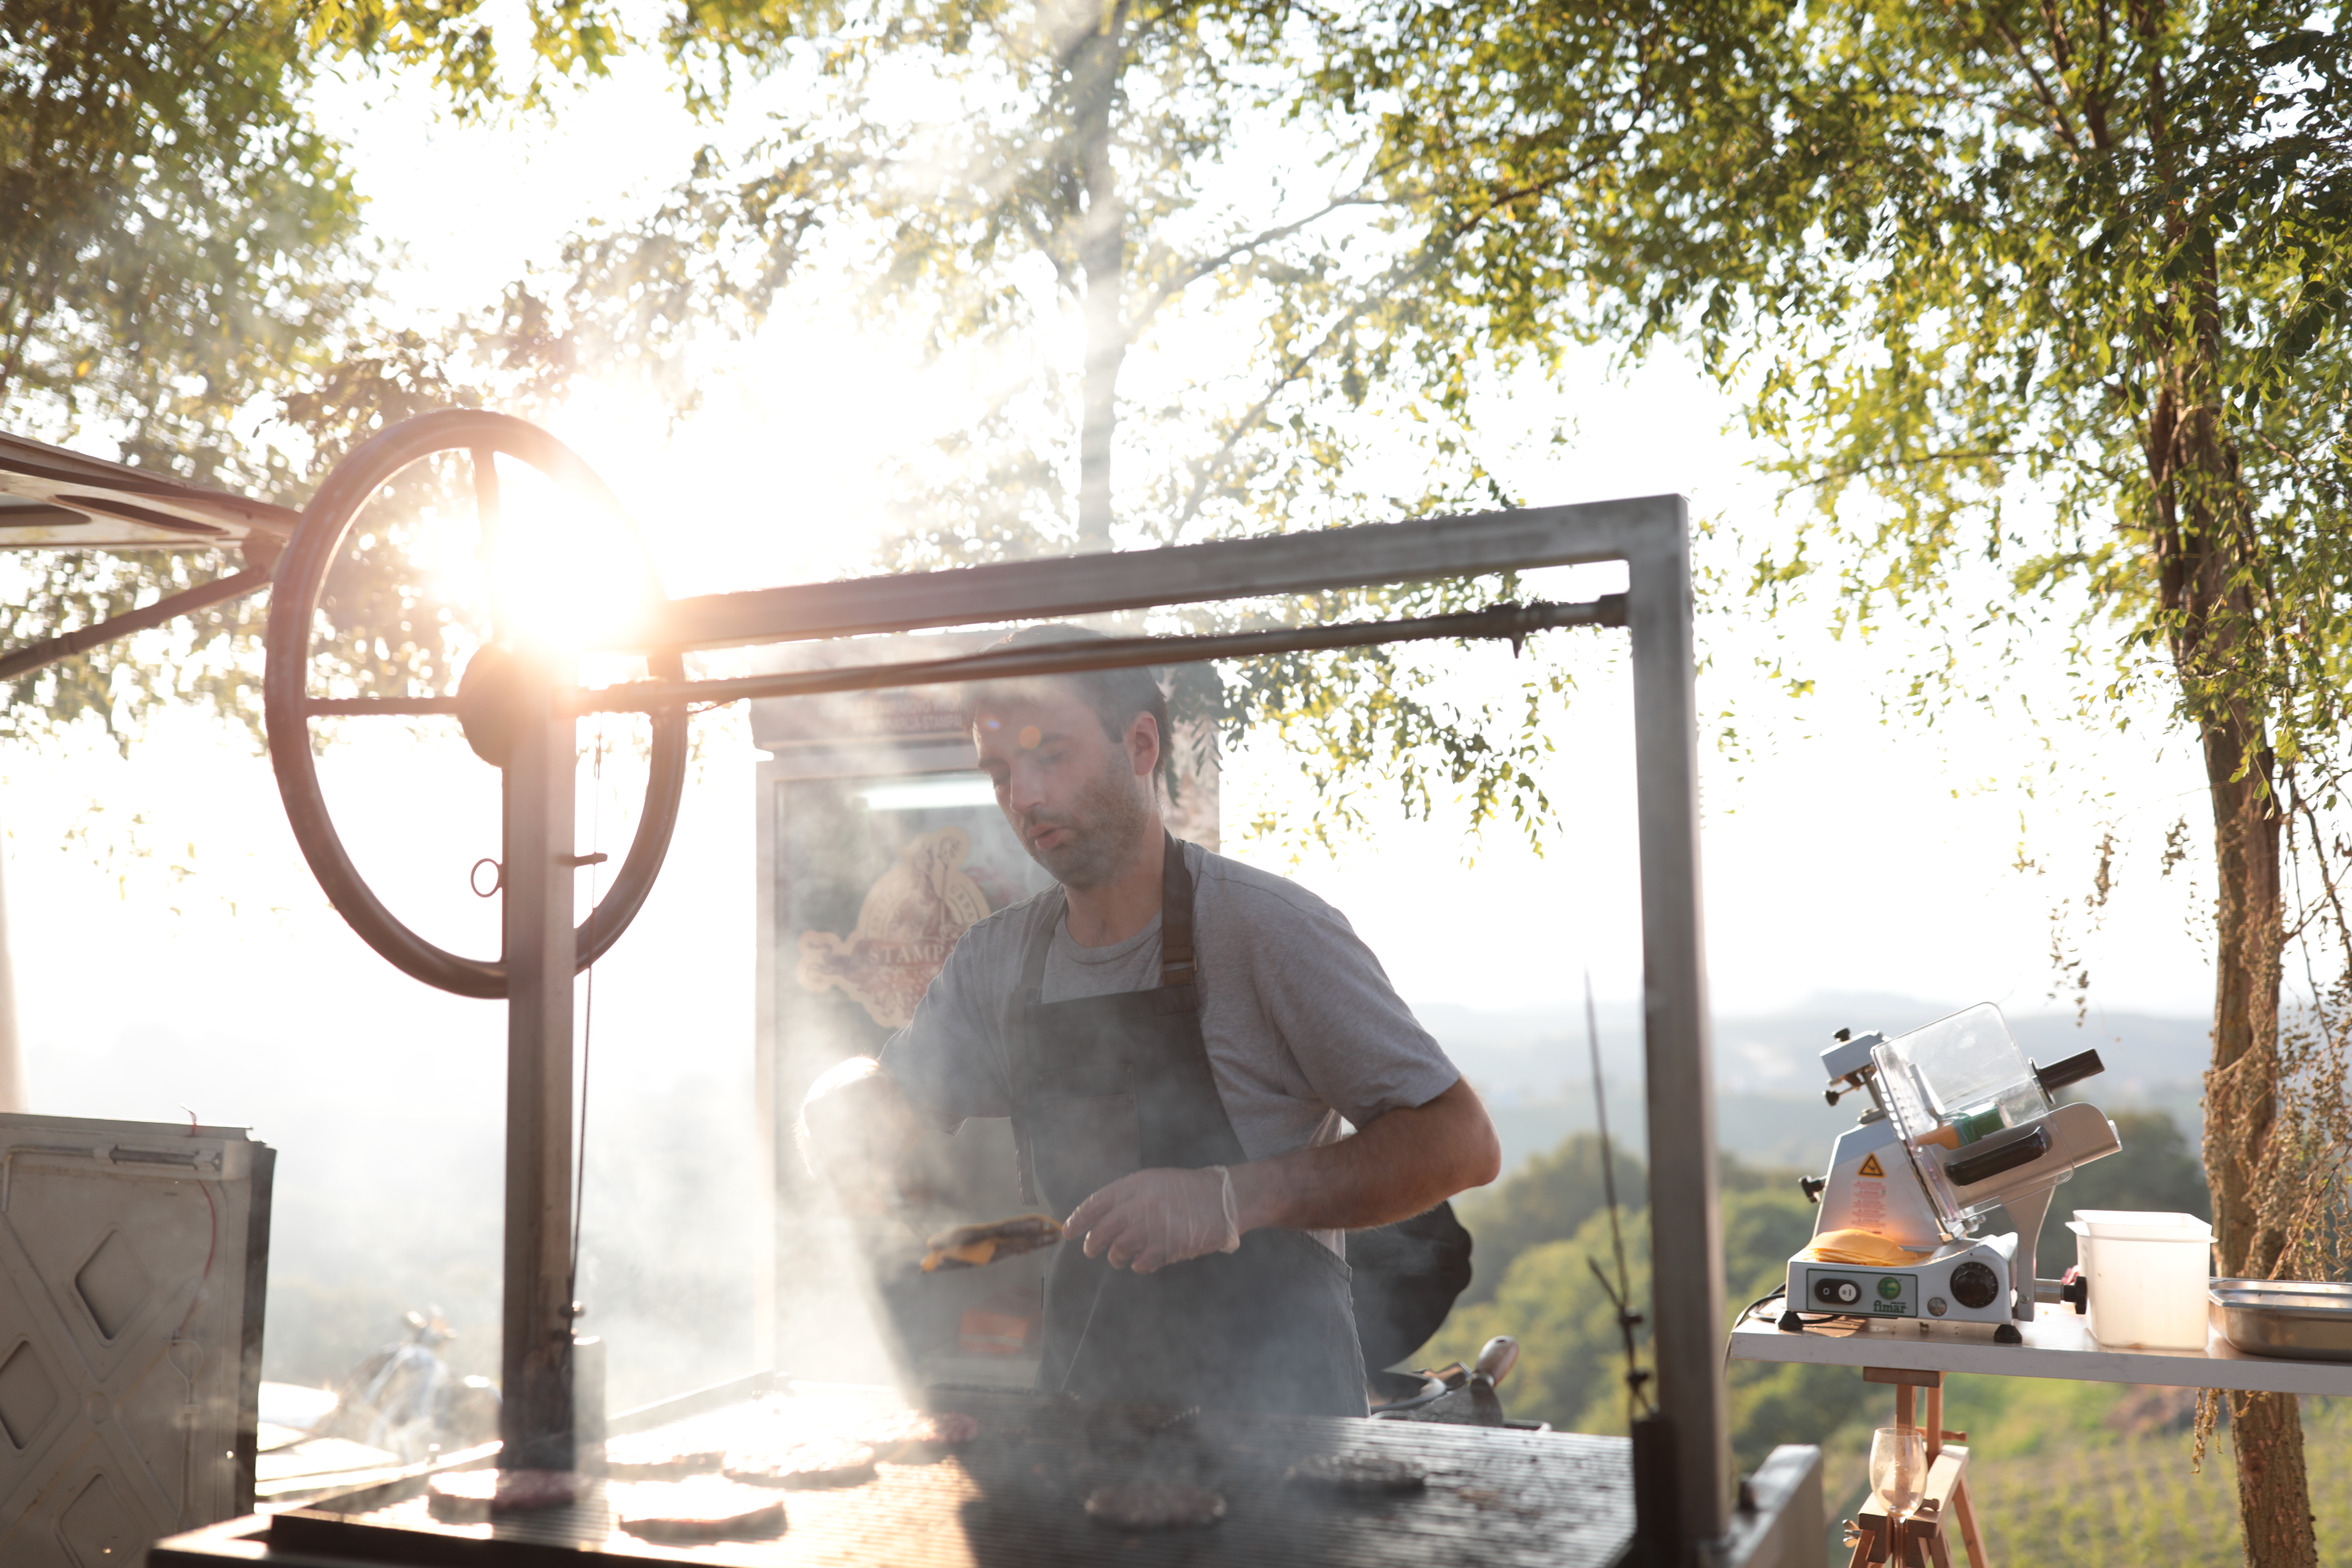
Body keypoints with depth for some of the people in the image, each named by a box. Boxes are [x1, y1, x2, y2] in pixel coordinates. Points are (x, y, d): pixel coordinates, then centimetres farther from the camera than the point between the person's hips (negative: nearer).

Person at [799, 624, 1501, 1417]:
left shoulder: (1265, 927, -11)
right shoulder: (998, 958, 8)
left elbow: (1461, 1144, -11)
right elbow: (886, 1084, 23)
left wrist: (1230, 1199, -22)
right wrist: (844, 1111, -3)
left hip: (1269, 1406, -5)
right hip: (1081, 1396, 6)